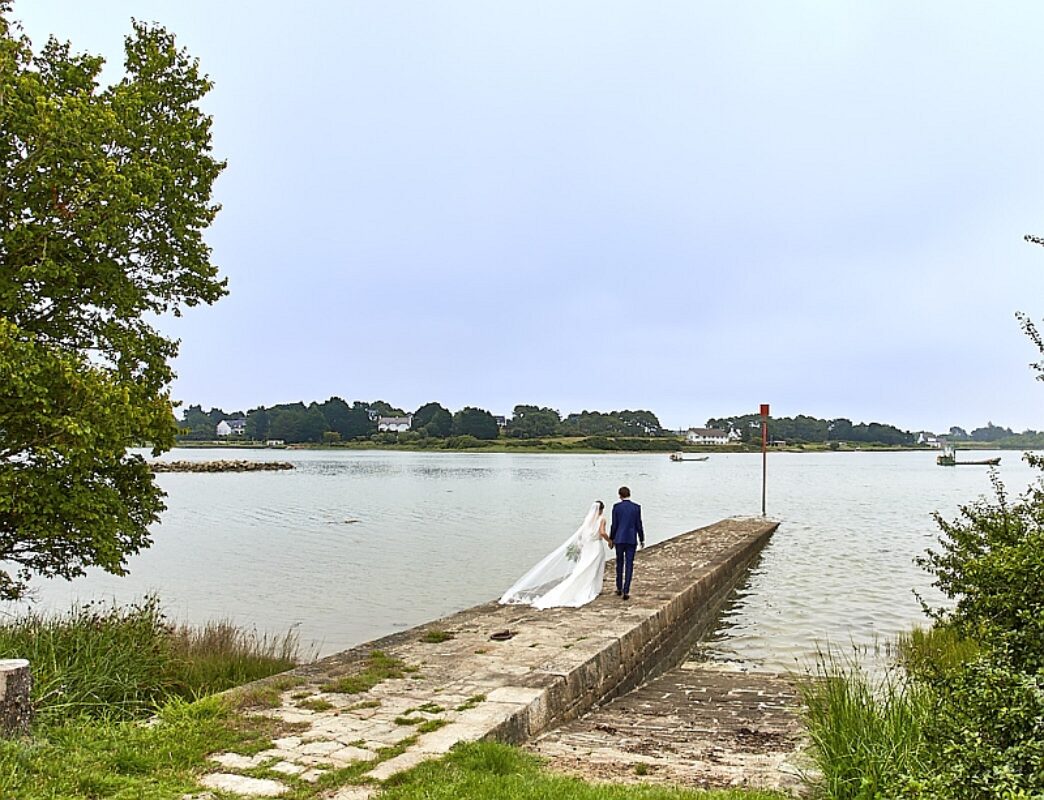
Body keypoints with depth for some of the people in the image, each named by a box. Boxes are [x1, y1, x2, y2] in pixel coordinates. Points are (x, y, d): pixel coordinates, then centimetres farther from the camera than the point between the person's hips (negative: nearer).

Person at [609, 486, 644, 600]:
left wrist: (611, 539, 10)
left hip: (619, 539, 1)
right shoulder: (636, 507, -3)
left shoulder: (616, 507, -4)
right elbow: (639, 525, -2)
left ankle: (619, 588, 25)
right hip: (632, 539, -1)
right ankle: (626, 591, -3)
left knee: (619, 564, 16)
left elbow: (614, 525, -2)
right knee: (629, 565, 2)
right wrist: (642, 539, 9)